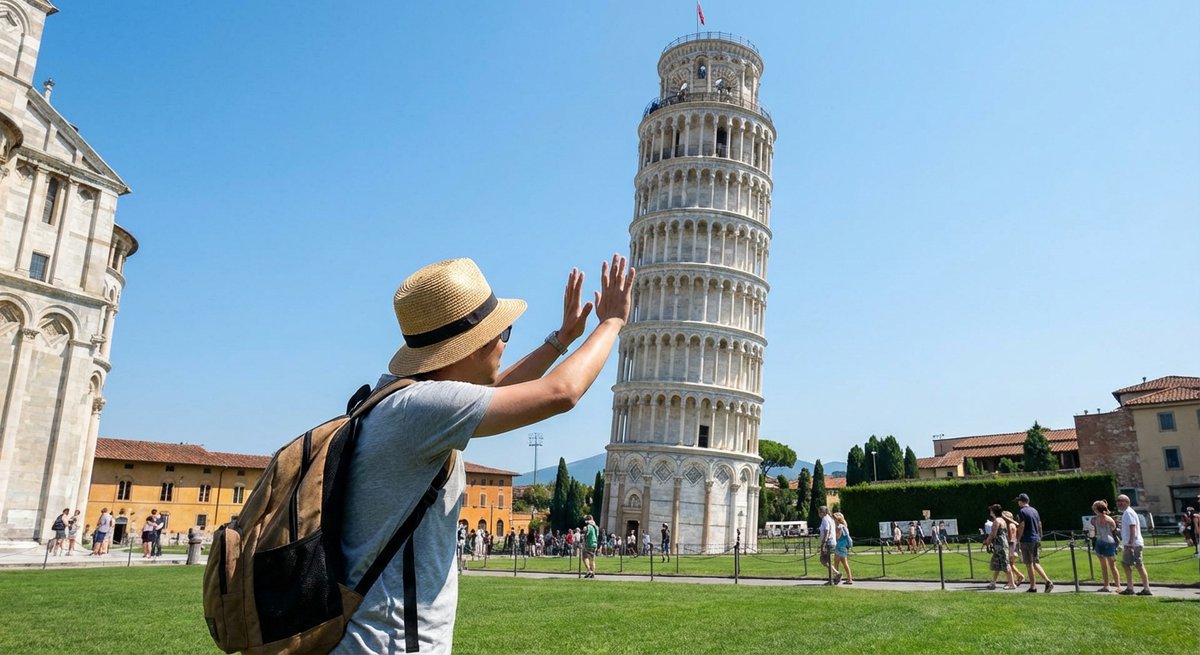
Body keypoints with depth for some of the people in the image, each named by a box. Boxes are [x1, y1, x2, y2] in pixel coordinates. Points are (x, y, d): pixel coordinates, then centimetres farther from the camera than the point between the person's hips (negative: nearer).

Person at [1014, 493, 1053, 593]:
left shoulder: (1021, 511, -11)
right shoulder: (1034, 510, 13)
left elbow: (1021, 526, -17)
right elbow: (1040, 525, 15)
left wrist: (1018, 539, -8)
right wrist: (1039, 539, 21)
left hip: (1027, 540, -7)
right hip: (1036, 539, 7)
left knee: (1029, 564, 0)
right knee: (1035, 563, 15)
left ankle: (1033, 587, 5)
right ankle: (1048, 581, 3)